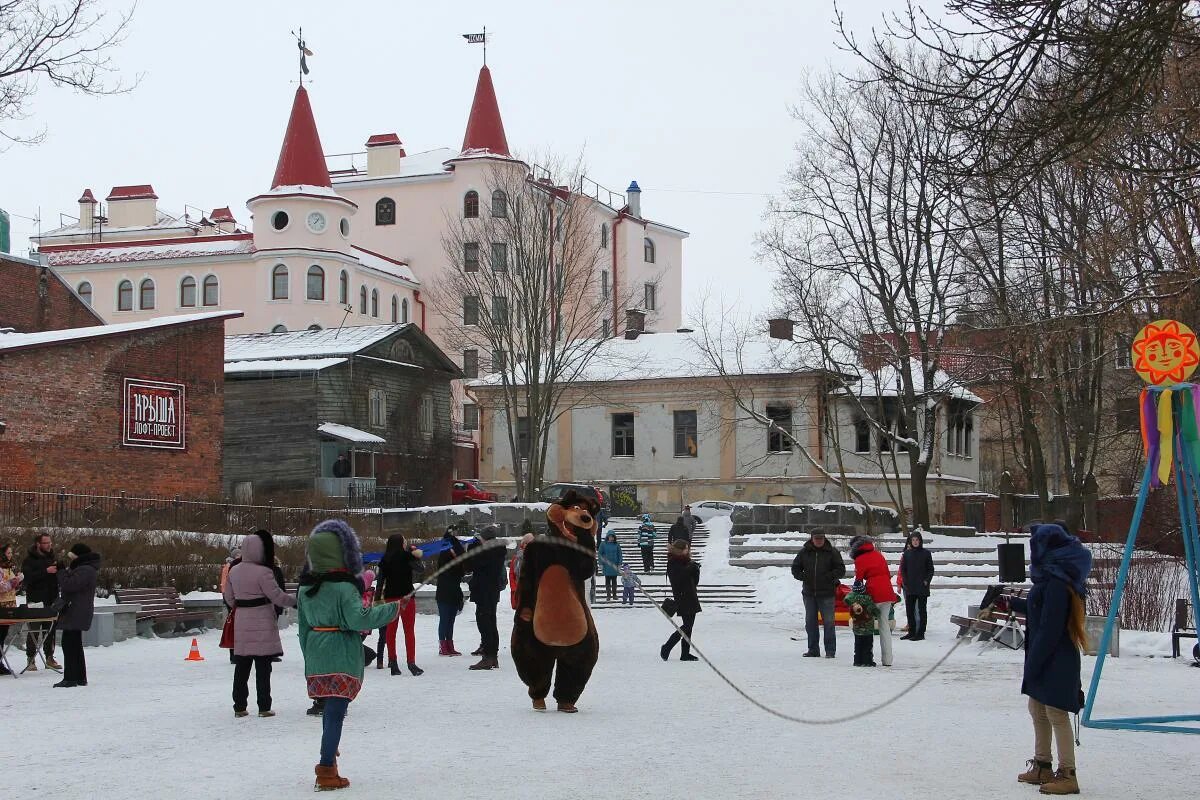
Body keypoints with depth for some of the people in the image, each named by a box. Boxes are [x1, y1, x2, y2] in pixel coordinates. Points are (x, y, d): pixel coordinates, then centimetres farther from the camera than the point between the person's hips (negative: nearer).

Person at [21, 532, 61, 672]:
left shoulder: (53, 557, 13)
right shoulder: (29, 559, -3)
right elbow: (28, 577, -18)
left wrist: (60, 567, -8)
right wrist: (46, 571, -22)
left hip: (52, 600, 5)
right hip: (35, 601, -5)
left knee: (51, 629, 8)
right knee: (33, 629, -3)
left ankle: (49, 657, 15)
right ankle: (30, 659, 1)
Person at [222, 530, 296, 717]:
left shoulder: (234, 571, 5)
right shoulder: (263, 572, -16)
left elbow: (228, 598, 13)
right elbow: (277, 596, -13)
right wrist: (295, 602, 2)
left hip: (242, 624, 6)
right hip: (262, 625, -6)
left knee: (242, 666, 11)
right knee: (263, 667, 0)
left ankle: (239, 706, 13)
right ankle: (264, 707, 2)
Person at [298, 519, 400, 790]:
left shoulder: (305, 587, 7)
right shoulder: (343, 587, -16)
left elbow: (304, 626, 14)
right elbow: (358, 618, -23)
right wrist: (391, 610, -13)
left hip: (316, 654, 7)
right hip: (342, 656, -7)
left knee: (330, 708, 22)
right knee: (336, 711, -6)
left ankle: (328, 759, 33)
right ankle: (326, 771, -8)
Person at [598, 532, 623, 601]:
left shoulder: (617, 545, 2)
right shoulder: (603, 545, 0)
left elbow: (620, 554, 6)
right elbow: (600, 554, 3)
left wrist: (619, 564, 0)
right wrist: (601, 564, -3)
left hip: (614, 566, 1)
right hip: (606, 566, -1)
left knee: (614, 581, 7)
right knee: (607, 581, 1)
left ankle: (614, 595, 13)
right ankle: (608, 595, 5)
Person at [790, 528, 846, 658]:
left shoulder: (832, 552, -1)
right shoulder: (804, 552, 6)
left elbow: (841, 571, -1)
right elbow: (795, 569, 13)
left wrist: (829, 576, -14)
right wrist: (804, 577, -3)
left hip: (826, 594, -3)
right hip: (809, 593, 3)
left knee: (828, 622, -4)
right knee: (810, 622, 8)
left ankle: (830, 650, 1)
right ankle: (813, 649, 16)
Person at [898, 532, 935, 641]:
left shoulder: (926, 553, 0)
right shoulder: (906, 554, 7)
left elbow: (930, 569, 3)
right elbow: (903, 569, 9)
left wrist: (927, 581, -8)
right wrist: (905, 582, -2)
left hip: (922, 587, -3)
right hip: (909, 587, 3)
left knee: (921, 610, 1)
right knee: (909, 610, 6)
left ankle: (920, 633, 3)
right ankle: (911, 631, 16)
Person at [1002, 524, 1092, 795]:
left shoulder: (1057, 584, -22)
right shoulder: (1050, 577, 10)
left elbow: (1050, 628, -24)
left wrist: (1034, 664, -20)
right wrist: (1011, 604, 39)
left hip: (1056, 661, -11)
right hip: (1044, 660, 11)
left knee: (1057, 715, -5)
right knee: (1038, 711, 18)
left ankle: (1068, 775, 1)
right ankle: (1042, 767, 29)